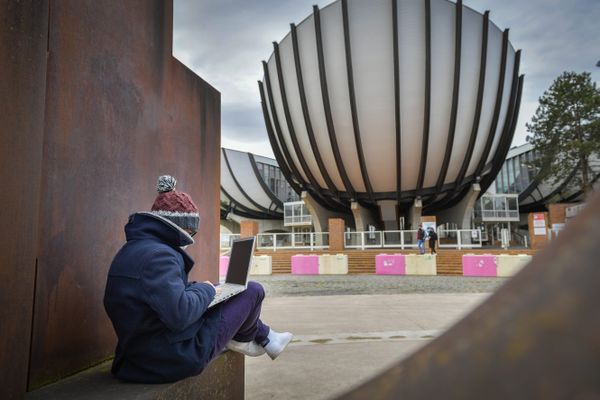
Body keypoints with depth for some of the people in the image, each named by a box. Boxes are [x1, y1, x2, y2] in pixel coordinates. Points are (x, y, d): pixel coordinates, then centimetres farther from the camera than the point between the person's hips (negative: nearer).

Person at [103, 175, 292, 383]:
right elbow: (180, 314, -33)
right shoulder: (157, 254, -25)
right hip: (177, 357, -10)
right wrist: (206, 289, -16)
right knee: (253, 290, 1)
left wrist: (197, 287, 7)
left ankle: (264, 338, 32)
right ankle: (242, 339, 32)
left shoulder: (131, 250, 6)